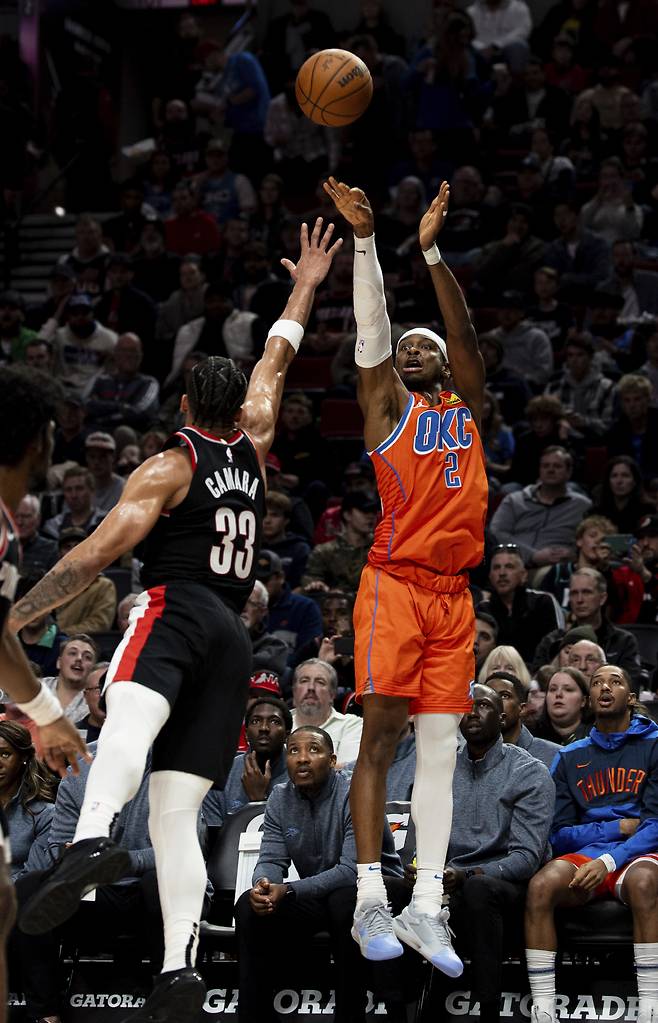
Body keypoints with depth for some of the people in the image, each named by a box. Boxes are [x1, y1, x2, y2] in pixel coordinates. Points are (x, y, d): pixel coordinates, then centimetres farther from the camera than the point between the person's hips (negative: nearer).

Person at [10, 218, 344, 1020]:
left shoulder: (168, 468, 5)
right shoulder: (252, 448, 22)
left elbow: (98, 552, -6)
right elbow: (276, 361, 39)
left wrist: (16, 617, -6)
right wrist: (307, 286, 50)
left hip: (174, 611, -6)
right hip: (232, 637, 6)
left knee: (129, 714, -35)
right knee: (176, 811, 1)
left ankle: (92, 839, -67)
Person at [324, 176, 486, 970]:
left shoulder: (467, 408, 19)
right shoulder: (388, 406, 9)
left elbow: (465, 334, 7)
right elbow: (371, 329, -2)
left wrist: (431, 251, -1)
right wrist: (364, 239, -11)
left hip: (454, 592, 5)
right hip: (396, 582, -4)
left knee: (441, 745, 1)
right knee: (382, 733, -9)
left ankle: (427, 906, 0)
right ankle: (370, 901, -10)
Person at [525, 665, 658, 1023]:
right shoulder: (570, 758, 18)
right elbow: (559, 835, 12)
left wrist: (609, 860, -19)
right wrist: (619, 828, -1)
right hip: (583, 857, 3)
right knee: (541, 884, -31)